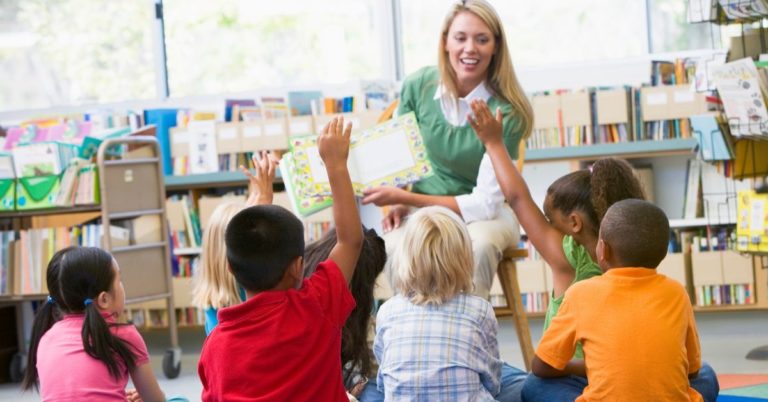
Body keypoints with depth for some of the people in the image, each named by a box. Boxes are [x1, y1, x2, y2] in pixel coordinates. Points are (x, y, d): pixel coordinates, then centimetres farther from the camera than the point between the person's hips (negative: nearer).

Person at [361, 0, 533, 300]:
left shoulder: (506, 112, -18)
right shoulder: (418, 86, -8)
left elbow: (486, 202, -19)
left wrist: (406, 197, -22)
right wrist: (399, 203, -10)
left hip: (487, 212, -2)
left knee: (479, 245, -37)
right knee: (396, 246, -31)